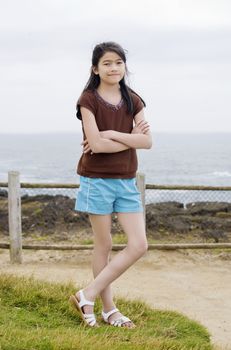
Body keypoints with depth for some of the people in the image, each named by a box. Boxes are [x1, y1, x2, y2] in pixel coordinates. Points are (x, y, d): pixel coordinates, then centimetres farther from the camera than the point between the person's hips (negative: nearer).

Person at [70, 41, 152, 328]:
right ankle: (109, 309, 16)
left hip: (126, 181, 5)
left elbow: (148, 141, -6)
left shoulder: (133, 101, 7)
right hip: (97, 180, -5)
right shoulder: (88, 100, -7)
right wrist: (132, 138, -12)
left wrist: (112, 134, -15)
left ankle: (88, 296, 5)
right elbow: (96, 144, -18)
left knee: (139, 245, -2)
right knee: (104, 245, 3)